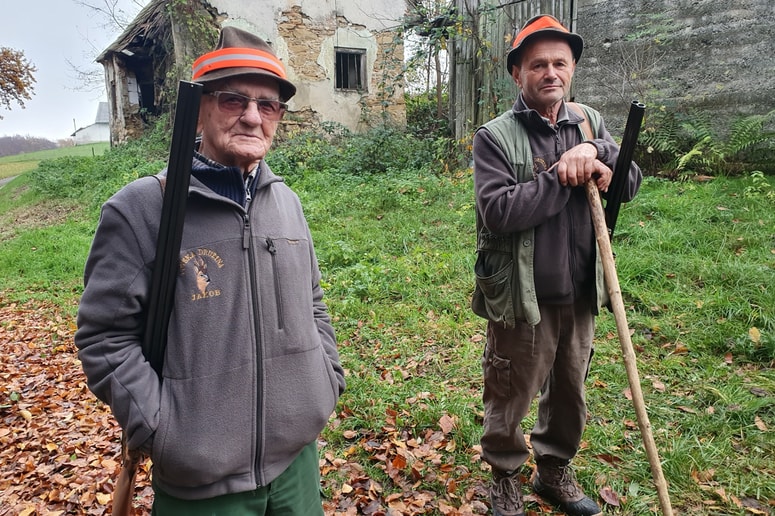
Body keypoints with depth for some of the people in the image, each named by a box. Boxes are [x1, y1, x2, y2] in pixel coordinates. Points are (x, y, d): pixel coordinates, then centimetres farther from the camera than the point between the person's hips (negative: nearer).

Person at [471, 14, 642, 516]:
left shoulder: (590, 123, 7)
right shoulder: (496, 136, -10)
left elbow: (631, 183, 1)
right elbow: (498, 213, -22)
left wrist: (596, 152, -17)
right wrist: (564, 176, -21)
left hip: (580, 295, 5)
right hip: (522, 299, -5)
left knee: (569, 394, 22)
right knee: (510, 400, 11)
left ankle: (555, 470, 46)